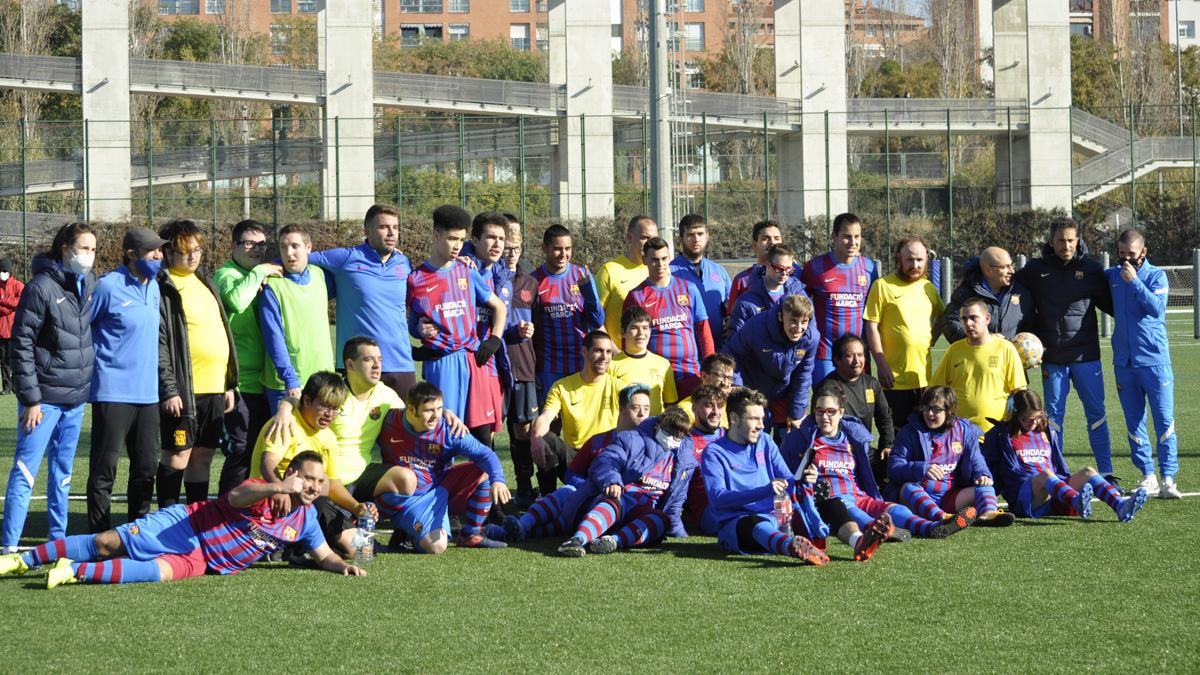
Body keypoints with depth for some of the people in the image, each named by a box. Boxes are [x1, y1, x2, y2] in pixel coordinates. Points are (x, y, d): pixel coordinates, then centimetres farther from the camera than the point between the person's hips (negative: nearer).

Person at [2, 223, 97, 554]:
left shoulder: (90, 285, 7)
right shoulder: (41, 288, -13)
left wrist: (88, 385, 13)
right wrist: (30, 399, -14)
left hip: (76, 399, 7)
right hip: (44, 398, -6)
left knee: (63, 472, 14)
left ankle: (58, 539, 23)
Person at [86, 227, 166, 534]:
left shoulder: (154, 287, 11)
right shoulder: (108, 287, -10)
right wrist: (92, 365, -2)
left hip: (147, 391, 7)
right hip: (113, 391, -7)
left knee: (147, 466, 11)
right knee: (104, 469, -1)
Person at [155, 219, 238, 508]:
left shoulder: (205, 285, 18)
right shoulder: (163, 289, -7)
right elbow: (158, 341, -12)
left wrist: (229, 384, 18)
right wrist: (168, 389, -17)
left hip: (214, 387, 7)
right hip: (184, 388, -7)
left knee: (203, 457, 12)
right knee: (178, 456, -3)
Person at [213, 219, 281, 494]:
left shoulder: (268, 278, 18)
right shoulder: (227, 275, -6)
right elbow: (236, 301, -27)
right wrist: (259, 272, -18)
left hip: (264, 379, 8)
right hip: (240, 381, -8)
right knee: (241, 450, -7)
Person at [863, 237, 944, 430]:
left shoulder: (928, 287, 11)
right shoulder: (883, 286, -5)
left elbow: (941, 316, 28)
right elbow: (871, 327, -8)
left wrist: (931, 340, 11)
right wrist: (881, 364, -13)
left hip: (924, 376, 5)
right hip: (895, 377, -5)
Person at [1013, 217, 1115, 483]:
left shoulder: (1091, 267, -1)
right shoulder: (1035, 270, 1)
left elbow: (1109, 302, 9)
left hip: (1086, 356, -1)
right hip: (1052, 358, 1)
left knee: (1096, 413, 2)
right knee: (1054, 415, 6)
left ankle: (1105, 472, 8)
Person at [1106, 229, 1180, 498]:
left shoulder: (1156, 275, -1)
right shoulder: (1112, 275, 11)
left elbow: (1157, 307, -16)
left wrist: (1134, 281, -18)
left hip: (1154, 360, -4)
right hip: (1124, 362, 4)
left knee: (1164, 420, -7)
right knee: (1133, 423, 6)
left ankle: (1167, 478, -7)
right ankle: (1148, 476, 13)